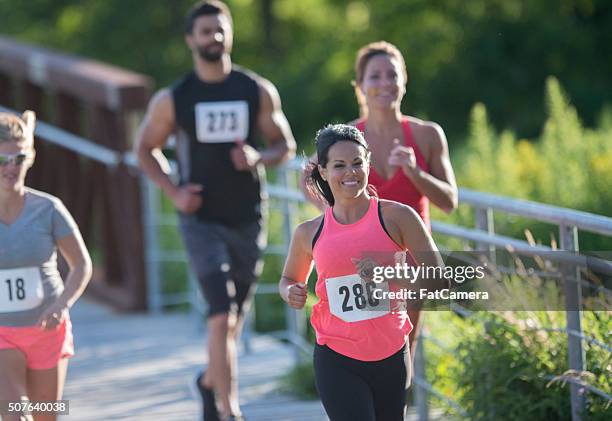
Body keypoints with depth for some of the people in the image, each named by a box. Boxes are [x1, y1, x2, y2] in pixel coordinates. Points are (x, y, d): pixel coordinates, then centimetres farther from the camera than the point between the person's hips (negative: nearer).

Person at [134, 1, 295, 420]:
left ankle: (210, 381, 41)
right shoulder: (173, 99, -2)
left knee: (235, 317, 14)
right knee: (222, 315, -16)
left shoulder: (258, 91, 1)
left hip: (248, 219, 3)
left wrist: (258, 158, -13)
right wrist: (173, 191, -6)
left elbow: (285, 144, 9)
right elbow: (146, 149, 9)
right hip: (202, 219, -3)